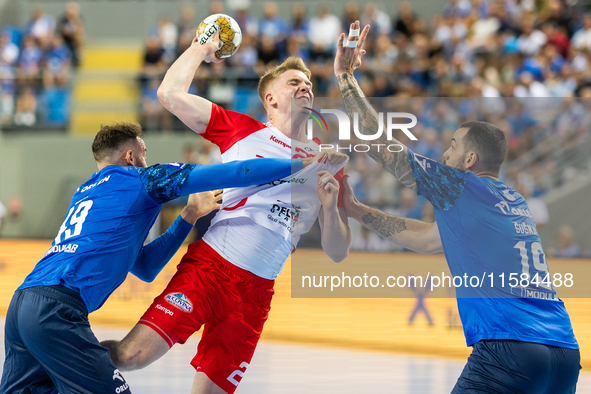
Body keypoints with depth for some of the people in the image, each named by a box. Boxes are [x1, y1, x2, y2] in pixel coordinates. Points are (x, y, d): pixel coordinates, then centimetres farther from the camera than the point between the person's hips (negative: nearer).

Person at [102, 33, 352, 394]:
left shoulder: (327, 160, 15)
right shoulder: (241, 130, 8)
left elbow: (337, 253, 13)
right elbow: (171, 93, -1)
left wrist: (329, 207, -6)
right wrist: (201, 48, 11)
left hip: (256, 293, 3)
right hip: (209, 265, -3)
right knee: (133, 355, -20)